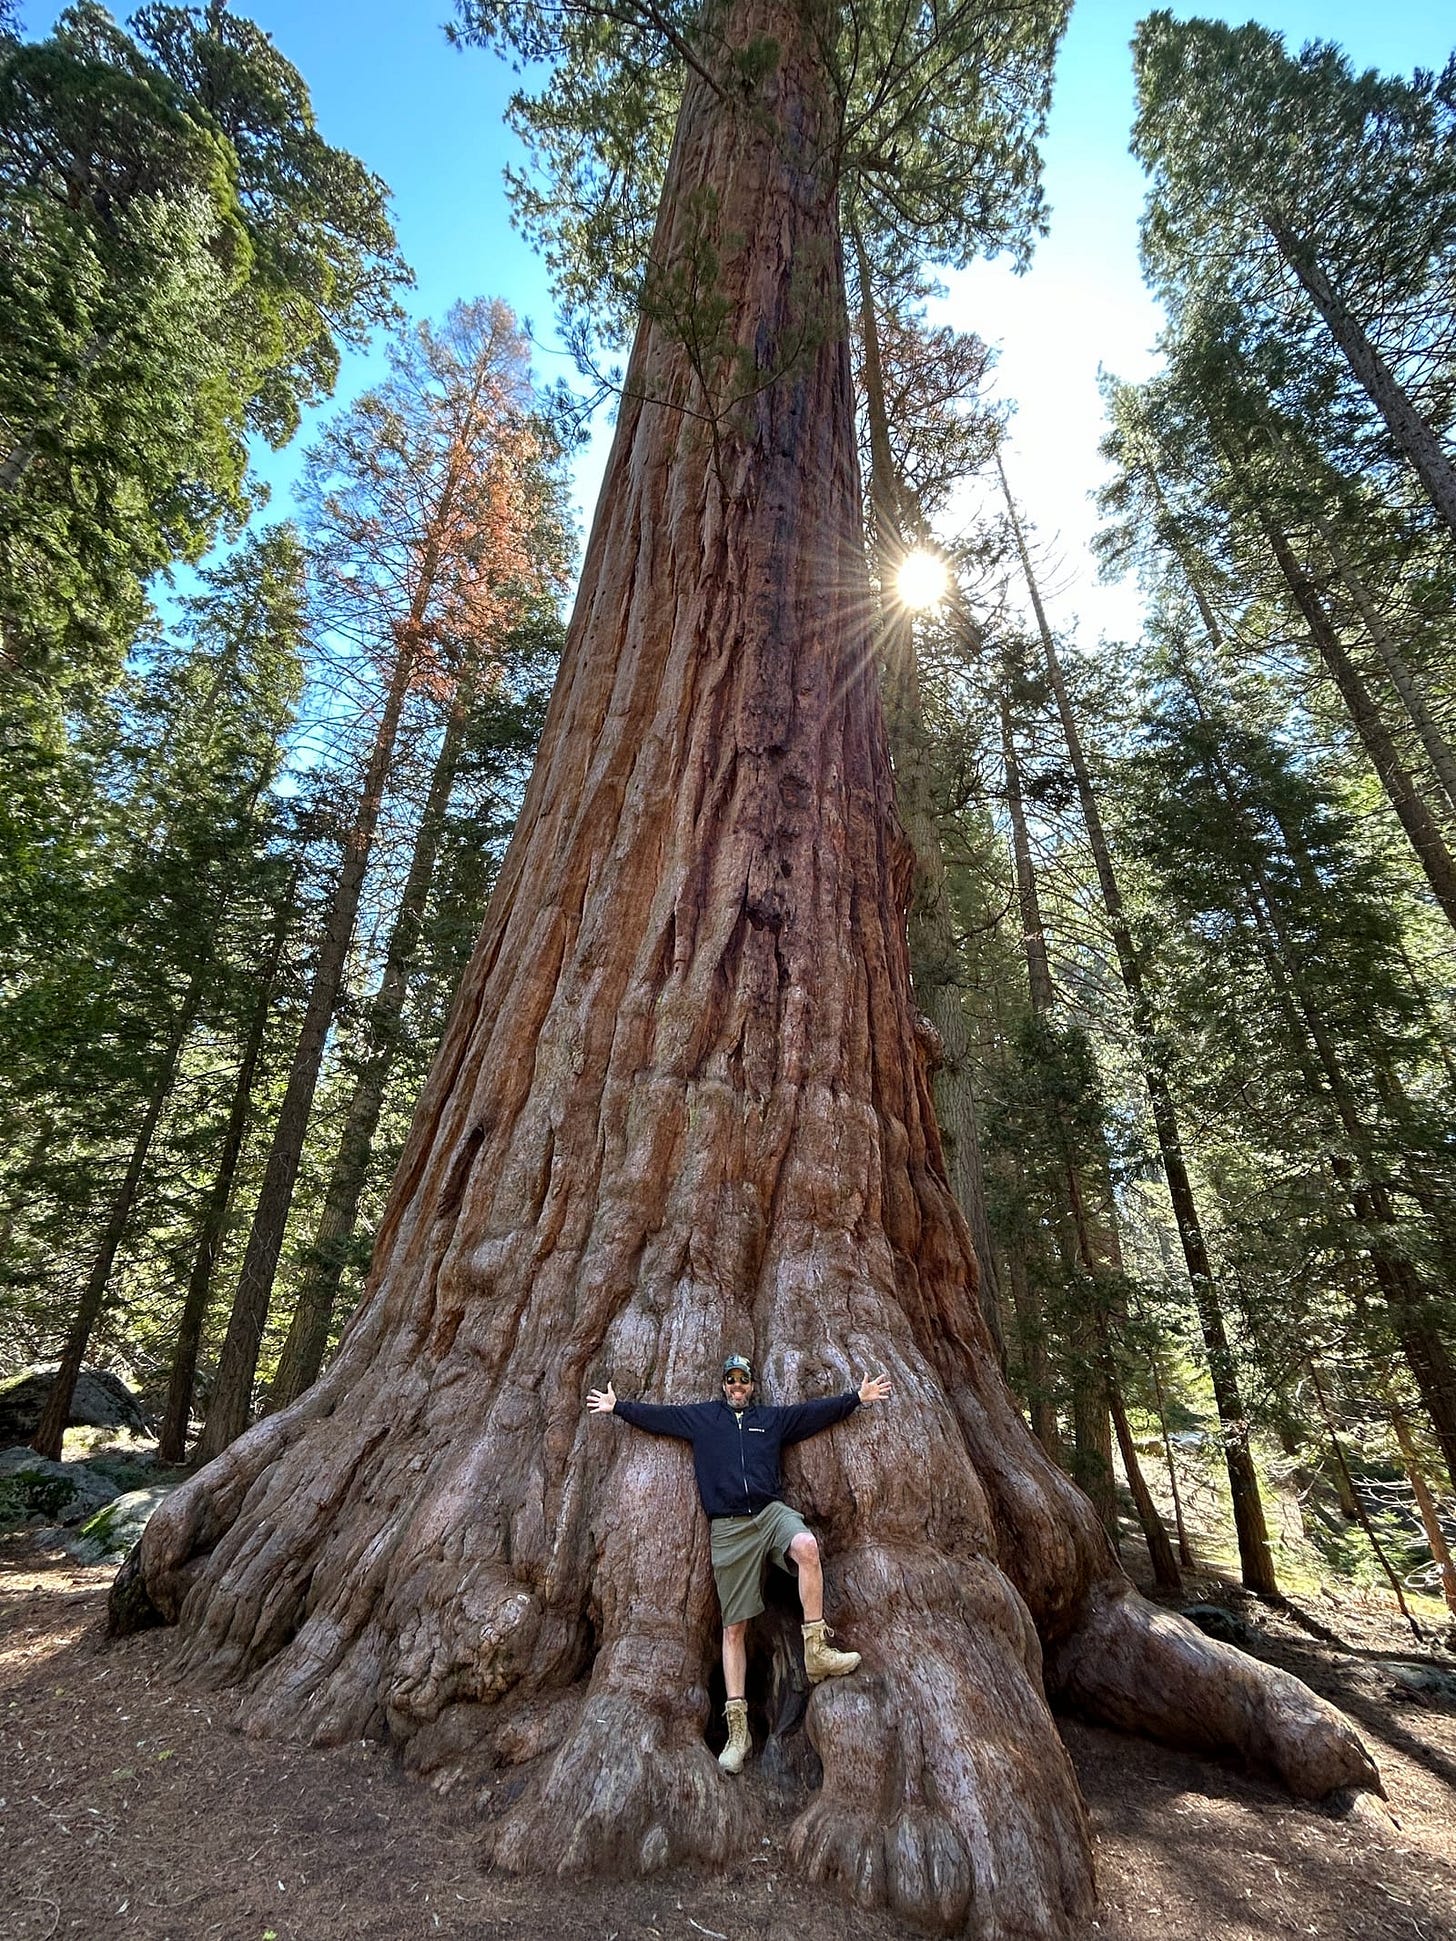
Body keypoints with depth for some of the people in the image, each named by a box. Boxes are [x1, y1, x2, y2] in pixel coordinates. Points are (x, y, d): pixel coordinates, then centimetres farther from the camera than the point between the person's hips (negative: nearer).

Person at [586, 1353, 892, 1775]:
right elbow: (656, 1415, 17)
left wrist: (857, 1396, 8)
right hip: (728, 1527, 0)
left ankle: (816, 1651, -20)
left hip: (770, 1511, 0)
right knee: (733, 1627, -2)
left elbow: (818, 1411, 14)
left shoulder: (773, 1418, 17)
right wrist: (617, 1406, 13)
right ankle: (737, 1725, 6)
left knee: (806, 1546, -31)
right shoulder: (700, 1416, 16)